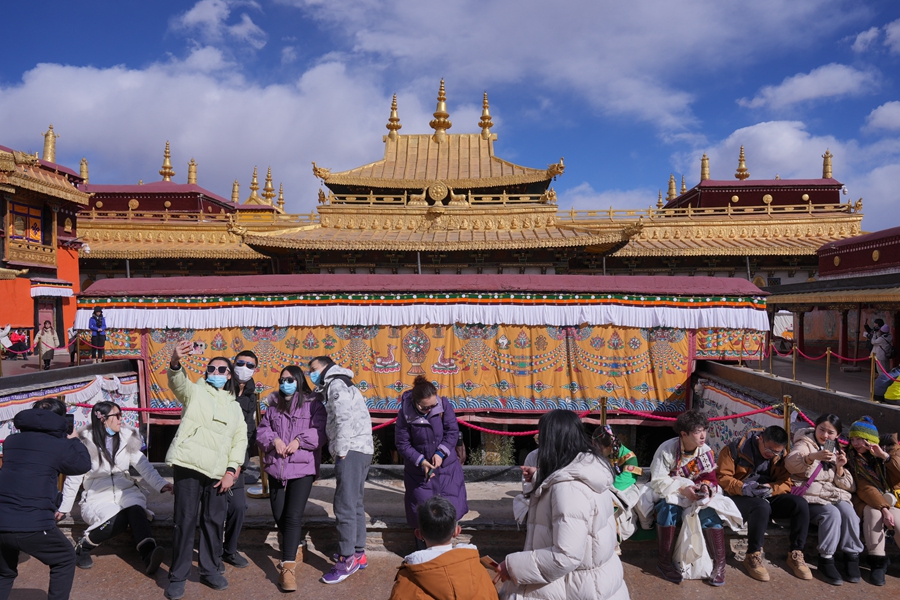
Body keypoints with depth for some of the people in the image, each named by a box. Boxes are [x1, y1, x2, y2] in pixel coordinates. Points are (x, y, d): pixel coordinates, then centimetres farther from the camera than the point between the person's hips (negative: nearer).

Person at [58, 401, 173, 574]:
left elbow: (143, 465, 1)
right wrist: (63, 508, 10)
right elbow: (73, 479, 7)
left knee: (136, 509, -32)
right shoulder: (85, 443, -1)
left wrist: (161, 484, -15)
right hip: (97, 497, -2)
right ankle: (82, 547, -8)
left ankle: (148, 555, -49)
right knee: (117, 519, -33)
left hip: (125, 491, 3)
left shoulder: (127, 439, 8)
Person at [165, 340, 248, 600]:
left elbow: (240, 439, 14)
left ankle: (209, 570, 25)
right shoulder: (195, 392, 6)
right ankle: (178, 577, 10)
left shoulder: (234, 406, 19)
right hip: (189, 465, -4)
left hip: (218, 472, 4)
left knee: (214, 522, 9)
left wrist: (231, 470, 1)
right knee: (185, 521, -2)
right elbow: (178, 383, -17)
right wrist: (176, 362, -41)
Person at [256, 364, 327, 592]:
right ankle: (296, 547, 40)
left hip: (303, 466, -5)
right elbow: (262, 430, 10)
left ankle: (287, 568, -10)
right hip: (276, 466, 5)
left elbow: (319, 432, -5)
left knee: (293, 516, -13)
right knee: (279, 515, 12)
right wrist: (274, 439, -9)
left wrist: (299, 440, -17)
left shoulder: (313, 404, 2)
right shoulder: (273, 404, 14)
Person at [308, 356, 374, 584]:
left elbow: (345, 418, -20)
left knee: (344, 505, -8)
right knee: (355, 503, 17)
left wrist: (340, 450, -16)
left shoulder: (336, 385, -8)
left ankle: (347, 560, -3)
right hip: (361, 450, 11)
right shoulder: (339, 386, 24)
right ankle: (358, 553, 26)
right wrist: (339, 450, 9)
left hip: (352, 451, -11)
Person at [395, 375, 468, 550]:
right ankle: (422, 553, 26)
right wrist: (421, 461, -21)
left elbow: (453, 432, -10)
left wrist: (440, 453, -22)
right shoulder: (405, 413, -19)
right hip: (418, 470, -2)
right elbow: (402, 444, -11)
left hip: (446, 465, 2)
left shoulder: (444, 404, -16)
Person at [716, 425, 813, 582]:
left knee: (800, 503, -21)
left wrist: (771, 489, -20)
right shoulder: (735, 448, -8)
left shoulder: (780, 456, 6)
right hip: (740, 497, -5)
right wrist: (743, 488, -27)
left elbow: (787, 483, 1)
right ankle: (753, 557, -22)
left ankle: (795, 554, -6)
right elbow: (722, 477, -10)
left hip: (769, 498, 5)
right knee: (762, 507, -38)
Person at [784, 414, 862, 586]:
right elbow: (790, 463, -23)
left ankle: (852, 556, -13)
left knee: (848, 511, -27)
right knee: (832, 513, -31)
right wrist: (813, 456, -40)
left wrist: (840, 468, -6)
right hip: (811, 499, -4)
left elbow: (848, 486, 12)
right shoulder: (805, 444, 2)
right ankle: (826, 560, -19)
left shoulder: (837, 452, 18)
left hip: (836, 497, 4)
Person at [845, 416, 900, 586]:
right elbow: (864, 488, -13)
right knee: (874, 513, -32)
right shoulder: (852, 458, -4)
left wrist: (885, 456, -26)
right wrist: (883, 508, -27)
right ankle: (877, 561, -24)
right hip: (868, 501, 0)